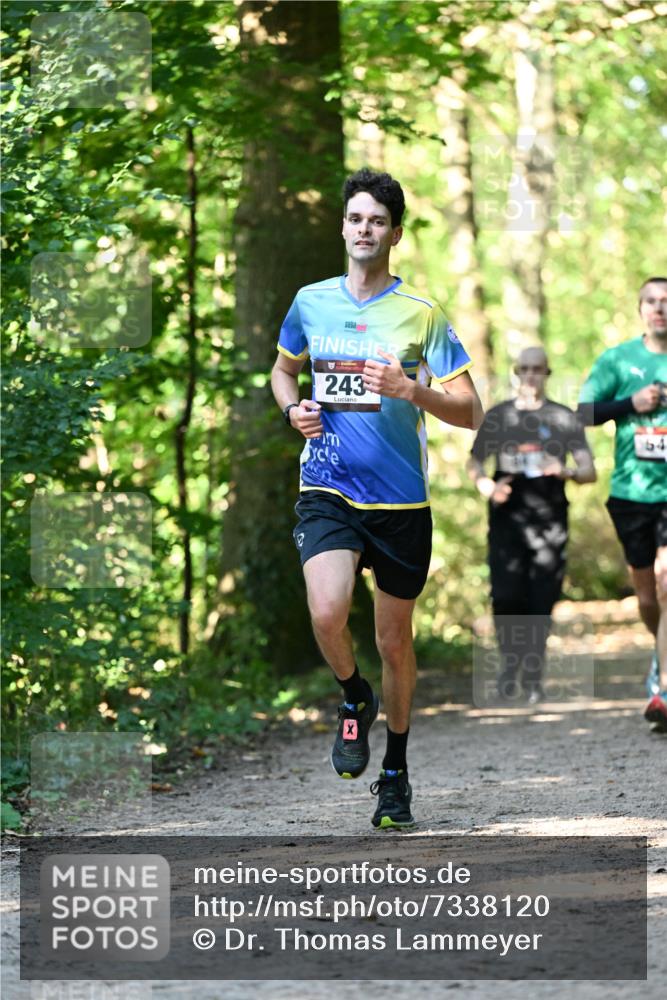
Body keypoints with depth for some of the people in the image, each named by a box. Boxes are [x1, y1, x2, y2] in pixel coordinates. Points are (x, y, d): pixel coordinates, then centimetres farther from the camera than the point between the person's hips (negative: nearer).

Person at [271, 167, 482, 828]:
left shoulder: (422, 314, -4)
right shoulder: (310, 302, 5)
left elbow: (469, 412, -6)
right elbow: (283, 368, 25)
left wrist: (411, 389, -25)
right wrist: (292, 409, 3)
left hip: (402, 499, -1)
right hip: (326, 489, 1)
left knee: (395, 642, 8)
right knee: (327, 614, -23)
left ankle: (395, 772, 29)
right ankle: (353, 699, 9)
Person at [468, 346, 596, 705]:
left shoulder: (564, 419, 9)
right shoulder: (498, 416, 12)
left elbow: (589, 471, 5)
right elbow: (474, 462, 16)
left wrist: (565, 472, -19)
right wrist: (486, 485, -7)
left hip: (549, 520, 0)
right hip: (507, 517, 0)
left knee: (541, 600, -4)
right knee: (506, 597, -12)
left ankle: (533, 677, 6)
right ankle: (509, 665, 8)